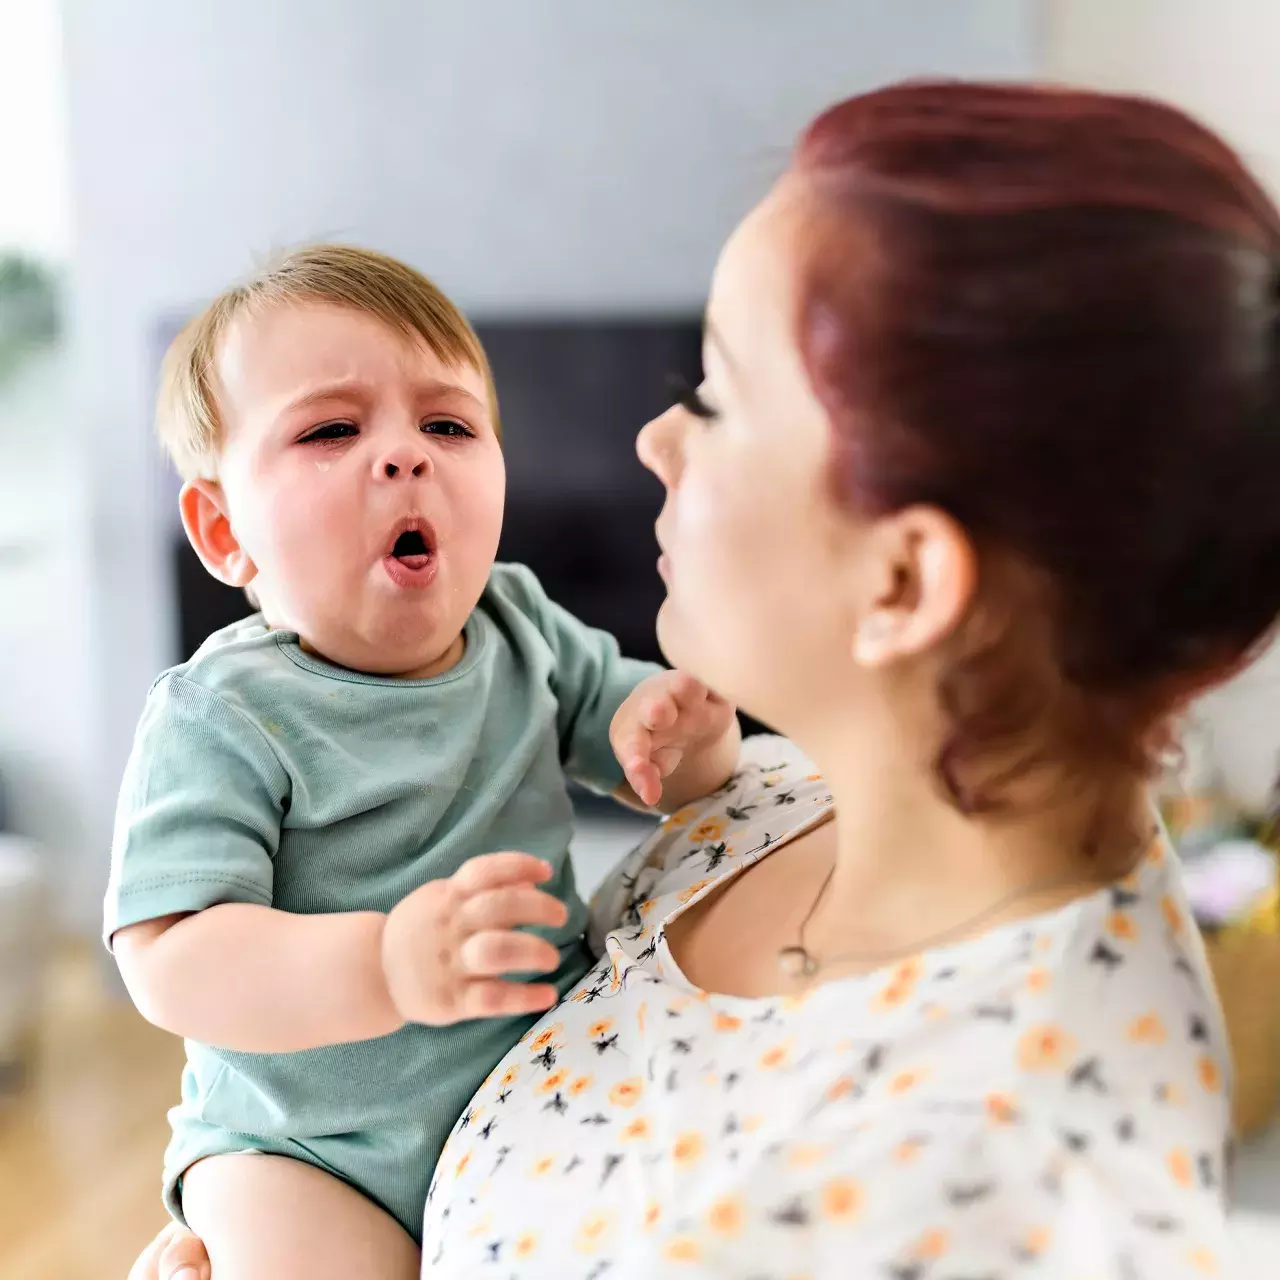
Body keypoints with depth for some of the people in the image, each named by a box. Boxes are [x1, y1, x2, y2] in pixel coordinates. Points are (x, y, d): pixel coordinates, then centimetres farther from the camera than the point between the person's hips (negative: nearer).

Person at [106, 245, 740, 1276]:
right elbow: (170, 961, -25)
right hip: (304, 1145, -4)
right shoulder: (222, 718, -18)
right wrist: (381, 966, -41)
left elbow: (676, 776, 5)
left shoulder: (526, 632, -3)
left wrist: (683, 730, -19)